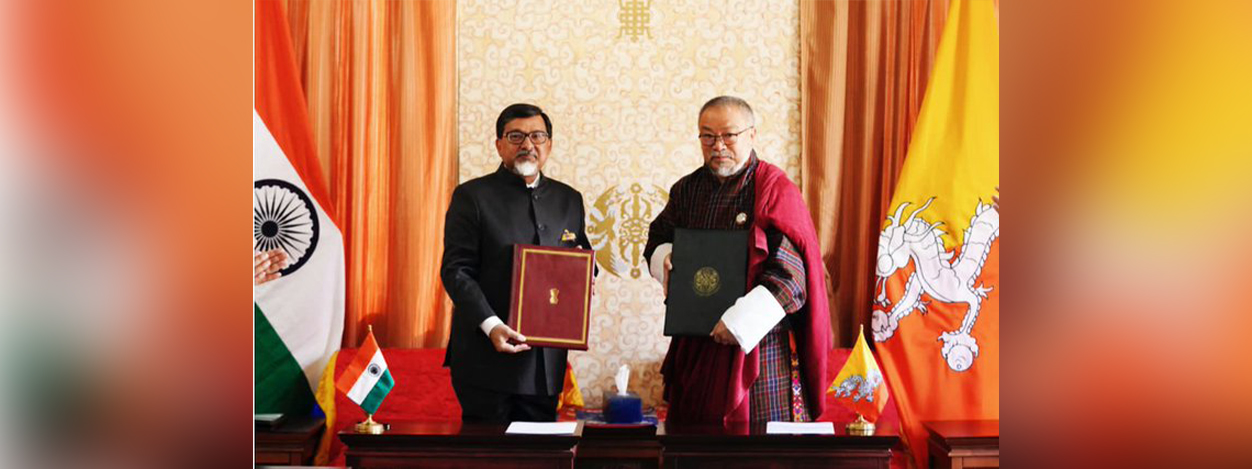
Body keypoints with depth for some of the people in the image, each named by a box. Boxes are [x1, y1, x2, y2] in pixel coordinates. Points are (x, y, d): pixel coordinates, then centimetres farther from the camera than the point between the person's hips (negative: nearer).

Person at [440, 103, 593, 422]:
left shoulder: (568, 199, 13)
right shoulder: (472, 196, -1)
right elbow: (456, 270, -7)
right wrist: (490, 325, -20)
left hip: (546, 358, 4)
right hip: (487, 356, -4)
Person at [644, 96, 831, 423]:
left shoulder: (775, 191, -10)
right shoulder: (687, 190, 9)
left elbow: (789, 277, -16)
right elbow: (658, 236, 23)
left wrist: (739, 322, -20)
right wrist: (664, 258, -1)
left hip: (758, 343, -5)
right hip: (694, 343, 5)